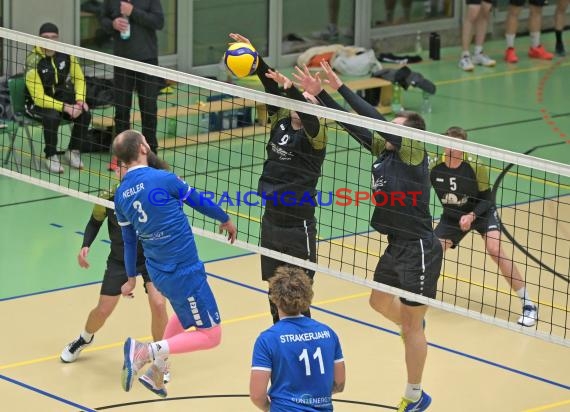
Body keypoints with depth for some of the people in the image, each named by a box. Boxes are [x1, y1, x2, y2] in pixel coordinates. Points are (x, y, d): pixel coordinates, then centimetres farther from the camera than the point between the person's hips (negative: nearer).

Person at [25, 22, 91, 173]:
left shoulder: (66, 54, -11)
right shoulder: (33, 61, -26)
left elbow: (79, 78, 3)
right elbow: (39, 97, -27)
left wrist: (80, 100, -16)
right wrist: (65, 107, -33)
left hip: (60, 96, 5)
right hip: (37, 102, -5)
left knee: (85, 114, -18)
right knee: (52, 116, -35)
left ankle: (73, 151, 4)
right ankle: (51, 157, -14)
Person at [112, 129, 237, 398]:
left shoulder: (120, 195, 1)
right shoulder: (163, 179, -17)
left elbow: (129, 241, 13)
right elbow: (199, 202, -1)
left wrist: (131, 278, 26)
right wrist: (225, 220, 18)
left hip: (158, 272, 8)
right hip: (184, 272, -8)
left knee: (184, 315, 33)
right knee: (211, 335, -2)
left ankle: (155, 372, 30)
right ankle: (147, 351, -16)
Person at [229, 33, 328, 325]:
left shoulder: (314, 135, -11)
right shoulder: (281, 123, 5)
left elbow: (308, 114, -32)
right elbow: (270, 87, -4)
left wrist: (290, 89, -47)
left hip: (298, 226, -7)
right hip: (271, 220, 7)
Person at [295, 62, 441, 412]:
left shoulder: (414, 153, -17)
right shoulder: (384, 150, 4)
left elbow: (378, 121, -27)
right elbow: (352, 124, 3)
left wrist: (341, 88, -26)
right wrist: (319, 93, -5)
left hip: (419, 250, -8)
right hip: (396, 246, 8)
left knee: (411, 324, 2)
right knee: (379, 302, 26)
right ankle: (414, 327, 56)